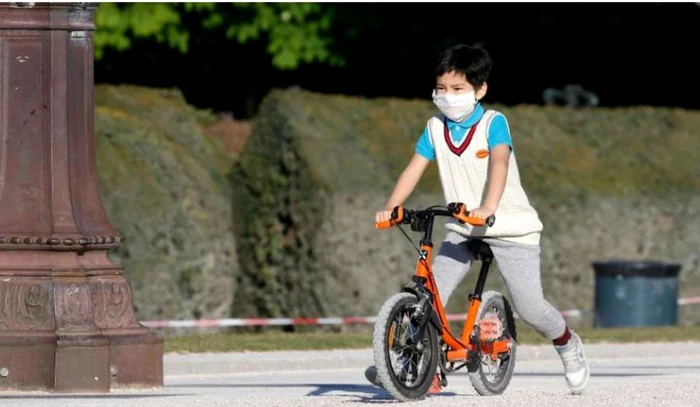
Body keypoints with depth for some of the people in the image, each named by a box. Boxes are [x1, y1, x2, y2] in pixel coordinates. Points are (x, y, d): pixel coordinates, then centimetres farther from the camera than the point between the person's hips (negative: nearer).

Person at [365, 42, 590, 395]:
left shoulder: (493, 123, -13)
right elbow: (414, 169, -4)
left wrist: (488, 208, -45)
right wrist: (390, 208, -20)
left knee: (529, 307, -7)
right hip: (462, 230, 4)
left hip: (510, 228, -4)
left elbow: (499, 164, -29)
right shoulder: (436, 128, 1)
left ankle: (567, 344, 23)